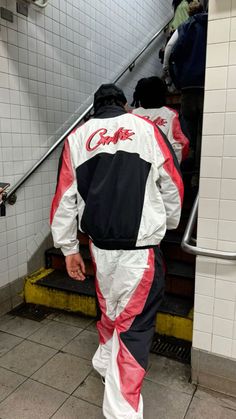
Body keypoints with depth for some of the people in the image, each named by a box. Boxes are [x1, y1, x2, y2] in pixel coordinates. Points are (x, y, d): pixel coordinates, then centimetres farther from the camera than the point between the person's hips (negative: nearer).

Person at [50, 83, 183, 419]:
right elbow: (172, 187, 4)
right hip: (141, 246, -4)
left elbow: (65, 199, 5)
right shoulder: (147, 129, 0)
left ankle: (106, 362, 49)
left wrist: (69, 248, 13)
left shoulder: (77, 137, 7)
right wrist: (170, 223, 22)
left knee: (111, 307, 26)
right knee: (134, 323, 6)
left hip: (100, 245, 4)